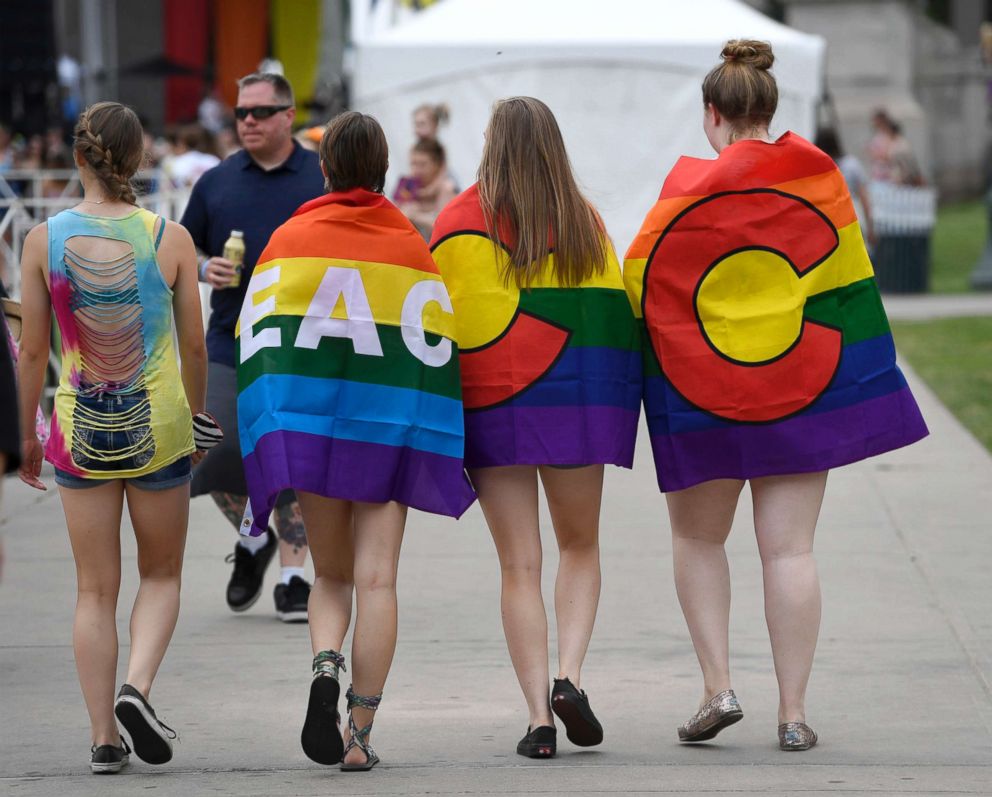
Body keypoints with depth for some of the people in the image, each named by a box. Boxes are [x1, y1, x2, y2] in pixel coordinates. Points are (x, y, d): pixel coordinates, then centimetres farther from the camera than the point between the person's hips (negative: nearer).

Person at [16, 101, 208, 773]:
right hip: (159, 426, -1)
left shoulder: (45, 240, -6)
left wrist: (27, 434, 11)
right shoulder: (170, 239, -7)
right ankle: (137, 686, -8)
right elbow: (195, 346, 0)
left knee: (96, 589, 9)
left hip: (82, 432, 1)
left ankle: (105, 737, 5)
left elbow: (33, 349, -2)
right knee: (162, 574, 16)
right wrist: (196, 419, 17)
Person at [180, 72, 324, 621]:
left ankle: (292, 578, 9)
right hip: (230, 344, 2)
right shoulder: (216, 183, 8)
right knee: (219, 457, -5)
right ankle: (252, 541, 23)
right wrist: (204, 270, -5)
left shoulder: (326, 179, 3)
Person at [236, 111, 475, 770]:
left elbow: (256, 340, 3)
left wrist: (267, 436, 12)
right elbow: (436, 346, 3)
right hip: (392, 420, -1)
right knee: (377, 578, 1)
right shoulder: (412, 247, 3)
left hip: (307, 419, 1)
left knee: (332, 574, 14)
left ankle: (325, 661, -17)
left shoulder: (290, 240, 3)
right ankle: (361, 733, -5)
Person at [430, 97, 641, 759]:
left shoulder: (459, 222, -3)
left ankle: (538, 715, -3)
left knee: (520, 564, 4)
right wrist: (618, 398, 13)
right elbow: (615, 313, 1)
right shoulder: (585, 221, 1)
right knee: (581, 544, 18)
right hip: (576, 403, 1)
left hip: (491, 406, -1)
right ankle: (570, 677, -2)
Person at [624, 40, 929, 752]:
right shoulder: (819, 178, -1)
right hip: (801, 387, 2)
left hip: (701, 392, -2)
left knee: (698, 539, 16)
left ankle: (718, 687, 3)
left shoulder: (689, 186, -9)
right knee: (790, 549, 3)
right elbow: (851, 282, 7)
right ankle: (793, 713, 0)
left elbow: (637, 280, -5)